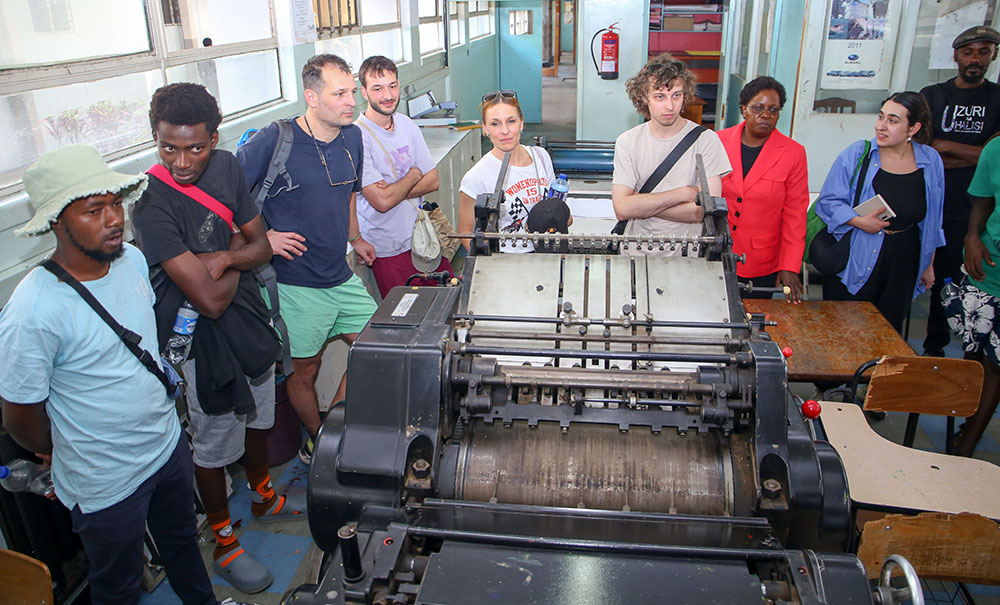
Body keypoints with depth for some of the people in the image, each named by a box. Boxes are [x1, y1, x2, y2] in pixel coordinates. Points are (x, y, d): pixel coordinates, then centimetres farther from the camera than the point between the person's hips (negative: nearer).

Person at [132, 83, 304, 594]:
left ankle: (264, 498, 52)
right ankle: (224, 543, 34)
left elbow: (261, 243, 0)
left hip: (250, 319, 7)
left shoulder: (225, 167, -7)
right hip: (205, 340, -7)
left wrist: (224, 256, -19)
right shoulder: (152, 205, -27)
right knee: (213, 446, 11)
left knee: (257, 418, 26)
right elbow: (210, 300, -29)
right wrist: (236, 265, -11)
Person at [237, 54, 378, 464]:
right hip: (297, 286, -7)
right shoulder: (275, 141, -17)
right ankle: (316, 441, 35)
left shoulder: (352, 137, 5)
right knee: (304, 369, 10)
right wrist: (261, 238, -18)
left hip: (342, 276, 7)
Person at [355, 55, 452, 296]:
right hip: (389, 250, -6)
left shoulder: (407, 125, 6)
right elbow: (382, 201, -22)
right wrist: (414, 176, -5)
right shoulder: (357, 137, -17)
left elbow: (433, 181, 3)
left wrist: (393, 191, -13)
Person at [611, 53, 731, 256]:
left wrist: (642, 205, -9)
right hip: (637, 254, 1)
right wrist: (684, 193, -10)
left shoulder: (705, 140, -1)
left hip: (687, 255, -1)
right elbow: (622, 208, -7)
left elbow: (708, 210, -9)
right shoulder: (628, 142, 4)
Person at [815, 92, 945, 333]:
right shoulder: (856, 154, -7)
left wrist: (929, 264, 15)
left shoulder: (930, 161, 3)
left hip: (903, 265, 3)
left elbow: (932, 222, 11)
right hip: (854, 261, -3)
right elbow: (828, 202, -6)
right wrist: (860, 221, -21)